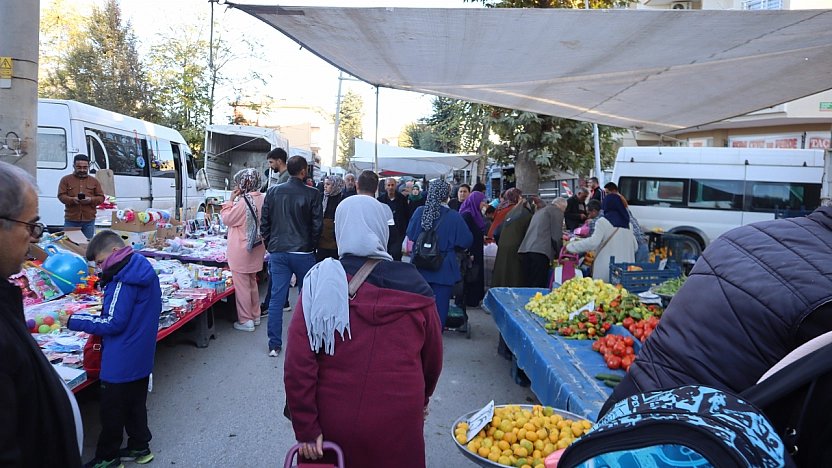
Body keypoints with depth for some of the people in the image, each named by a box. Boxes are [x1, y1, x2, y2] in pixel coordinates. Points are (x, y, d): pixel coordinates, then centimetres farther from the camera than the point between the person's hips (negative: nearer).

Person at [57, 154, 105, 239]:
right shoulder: (65, 179, 7)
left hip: (89, 221, 1)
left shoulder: (94, 181, 10)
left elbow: (101, 197, 7)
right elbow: (61, 196, 0)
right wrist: (72, 199, -20)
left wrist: (90, 200, -14)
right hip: (71, 220, -1)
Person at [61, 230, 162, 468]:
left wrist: (74, 321, -16)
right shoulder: (144, 271, 3)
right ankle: (139, 447, 33)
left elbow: (114, 323, -22)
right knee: (136, 402, 21)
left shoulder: (124, 280, -24)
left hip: (120, 362, -9)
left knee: (112, 409, 8)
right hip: (141, 356, 9)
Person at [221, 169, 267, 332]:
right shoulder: (262, 199, 1)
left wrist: (231, 200, -5)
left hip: (241, 250, -8)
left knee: (242, 285, 2)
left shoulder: (243, 202, -21)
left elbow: (227, 219, -11)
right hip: (256, 248, 8)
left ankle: (246, 321, 8)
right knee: (252, 282, 20)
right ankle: (255, 316, 29)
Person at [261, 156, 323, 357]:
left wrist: (270, 245, 15)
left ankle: (274, 345, 9)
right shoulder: (312, 194, -7)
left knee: (276, 299, 5)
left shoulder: (273, 192, 3)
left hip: (278, 252, 3)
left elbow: (264, 222, 5)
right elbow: (317, 225, -6)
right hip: (303, 253, -2)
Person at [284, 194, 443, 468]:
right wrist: (421, 399, 21)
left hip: (333, 424, 0)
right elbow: (433, 357, 3)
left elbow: (298, 361, -16)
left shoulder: (320, 281, -12)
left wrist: (306, 429, -7)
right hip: (398, 424, 1)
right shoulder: (414, 286, -8)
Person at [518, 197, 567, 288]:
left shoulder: (539, 211, 29)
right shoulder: (557, 211, 5)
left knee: (529, 285, 8)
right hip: (540, 251, -8)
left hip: (526, 249, 8)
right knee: (538, 286, -8)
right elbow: (556, 236, -1)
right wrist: (558, 253, 13)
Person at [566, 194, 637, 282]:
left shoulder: (604, 221, -6)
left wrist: (571, 247, -9)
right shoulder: (627, 223, 12)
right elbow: (635, 247, 16)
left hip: (607, 270, -6)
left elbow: (593, 242, -17)